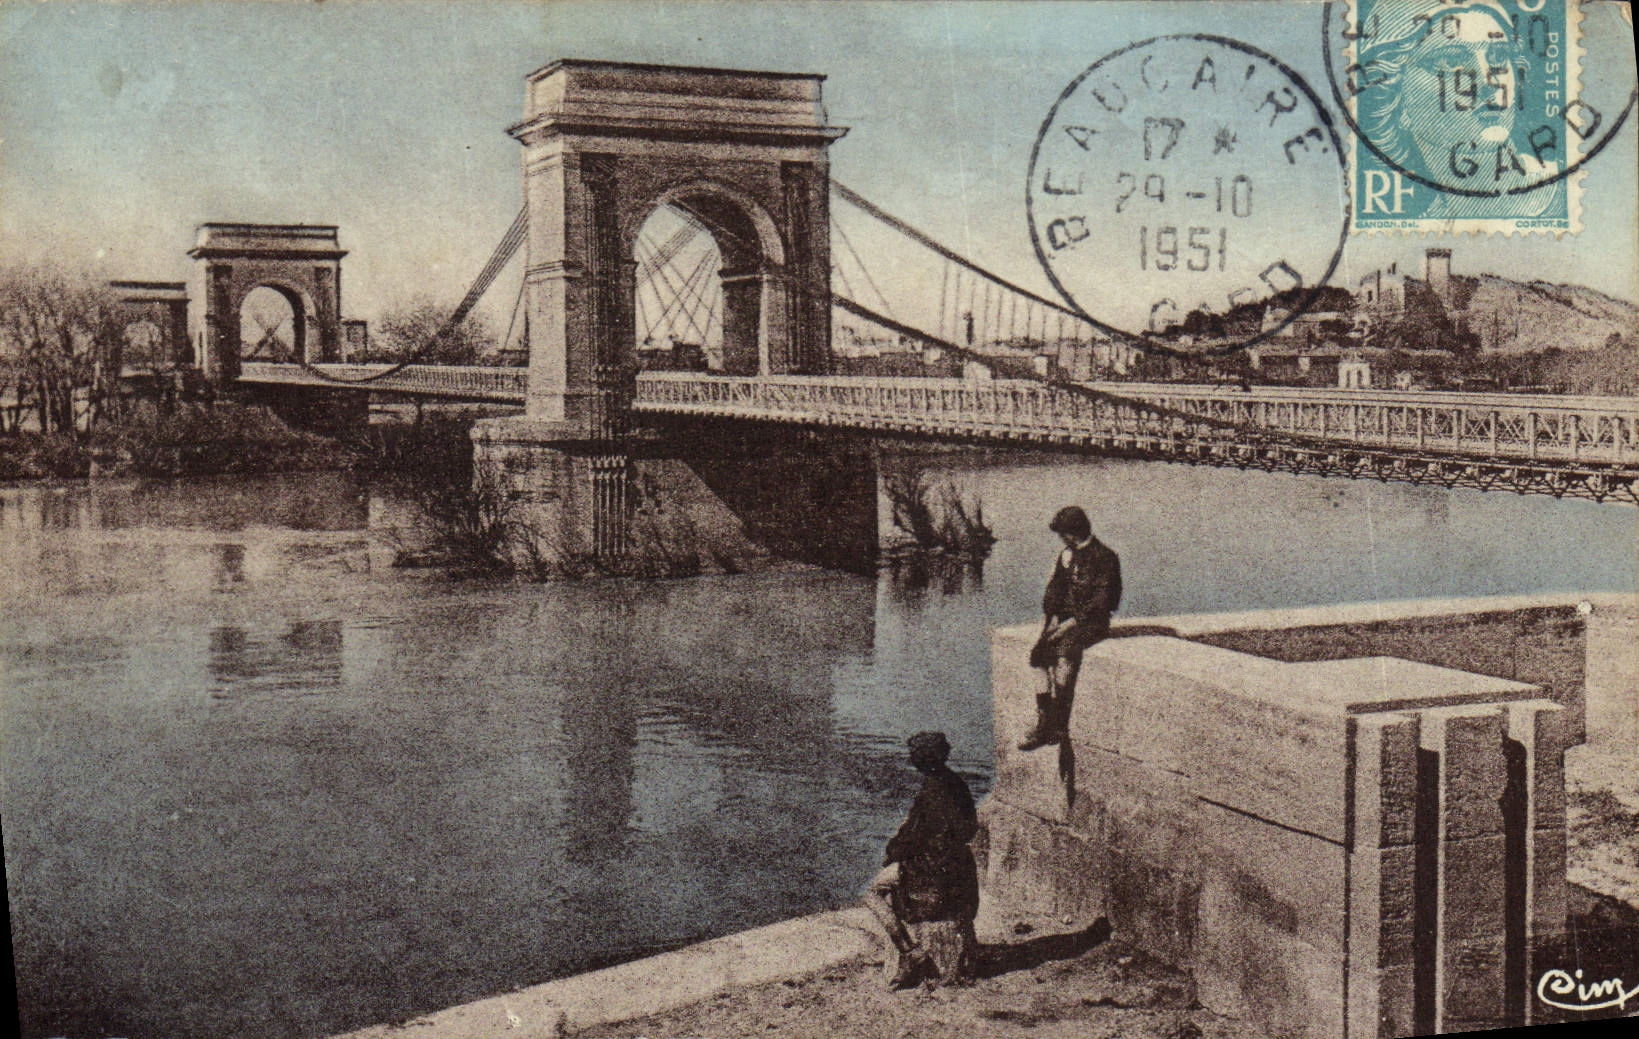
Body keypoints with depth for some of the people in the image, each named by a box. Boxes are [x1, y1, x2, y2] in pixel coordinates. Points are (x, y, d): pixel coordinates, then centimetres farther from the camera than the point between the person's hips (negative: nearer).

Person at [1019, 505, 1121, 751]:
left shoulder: (1104, 557, -8)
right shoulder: (1067, 555, 16)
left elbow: (1103, 599, -14)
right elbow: (1055, 588, 20)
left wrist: (1073, 621, -20)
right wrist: (1047, 615, 2)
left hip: (1094, 621, -7)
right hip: (1066, 618, 7)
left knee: (1066, 650, -32)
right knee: (1040, 650, -19)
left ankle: (1058, 726, -29)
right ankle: (1044, 720, -22)